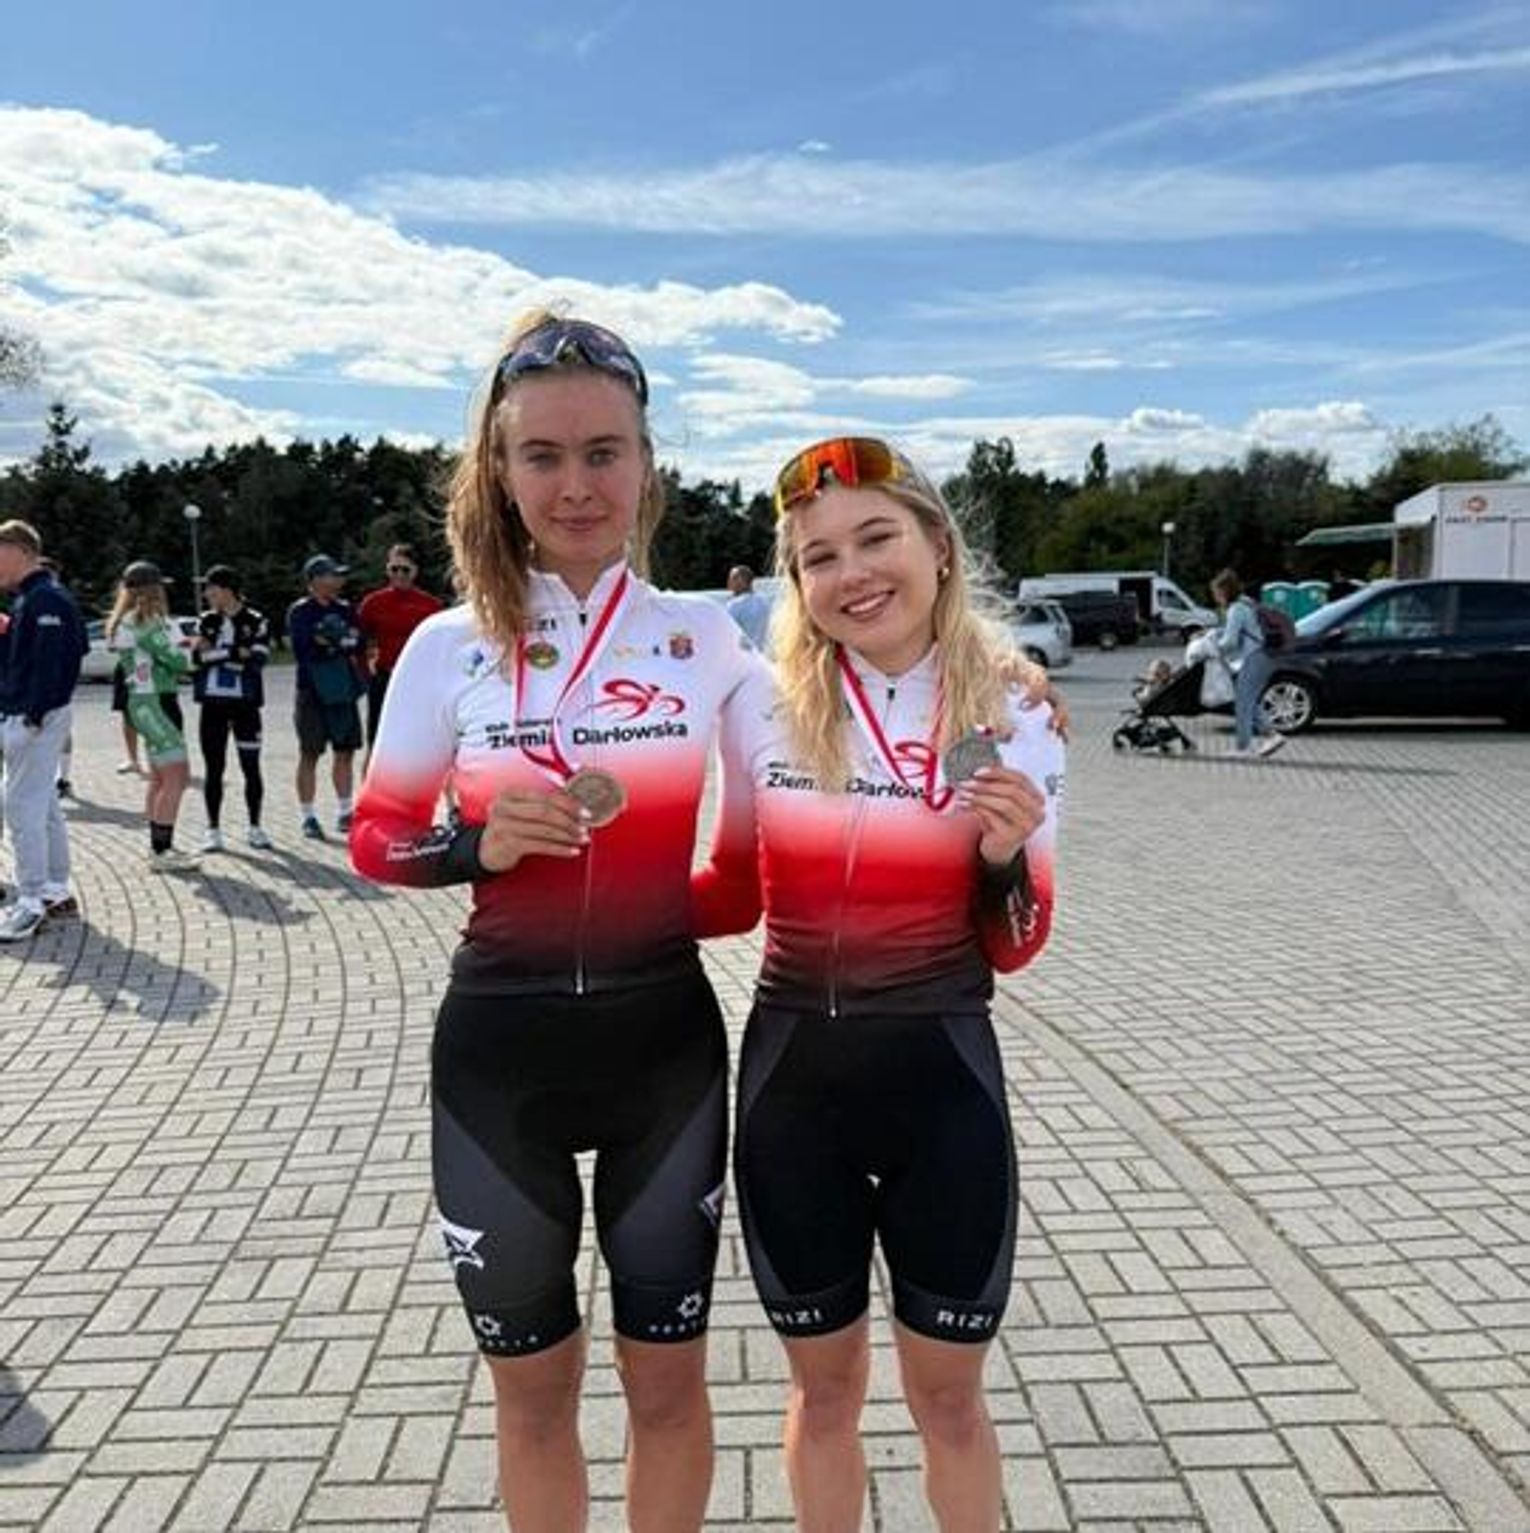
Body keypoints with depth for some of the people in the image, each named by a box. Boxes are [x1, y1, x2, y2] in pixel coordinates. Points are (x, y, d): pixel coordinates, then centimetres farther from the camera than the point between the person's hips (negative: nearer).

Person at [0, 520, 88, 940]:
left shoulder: (46, 599, -16)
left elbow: (49, 662, -22)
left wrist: (34, 717, -23)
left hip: (36, 719, -10)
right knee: (43, 805, 15)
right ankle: (56, 892, 23)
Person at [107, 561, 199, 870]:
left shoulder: (125, 622, 15)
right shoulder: (146, 623, -16)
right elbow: (176, 661, -18)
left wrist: (177, 651, -6)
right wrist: (185, 657, 2)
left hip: (146, 702, 11)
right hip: (155, 702, -11)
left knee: (160, 779, 16)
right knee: (176, 777, -9)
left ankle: (159, 847, 23)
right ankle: (162, 852, -7)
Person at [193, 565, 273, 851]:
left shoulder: (256, 621, -3)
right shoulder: (206, 621, 8)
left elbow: (257, 661, -14)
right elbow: (197, 658, -4)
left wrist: (214, 653, -12)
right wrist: (237, 652, -16)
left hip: (244, 703, -3)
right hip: (213, 703, 3)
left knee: (251, 767, 3)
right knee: (213, 768, 6)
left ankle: (254, 827, 15)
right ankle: (213, 829, 14)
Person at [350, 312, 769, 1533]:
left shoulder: (707, 638, -2)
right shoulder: (451, 646, -3)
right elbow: (376, 839, 4)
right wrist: (475, 844, -16)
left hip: (666, 1036, 0)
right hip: (499, 1045, 0)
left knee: (666, 1377, 16)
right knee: (532, 1386, 17)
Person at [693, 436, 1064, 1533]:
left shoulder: (1012, 720, -6)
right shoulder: (767, 712, -4)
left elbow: (1015, 949, 0)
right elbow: (737, 894, 8)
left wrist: (1006, 857, -21)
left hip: (943, 1079, -1)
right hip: (792, 1076, 1)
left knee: (949, 1394, 16)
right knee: (824, 1388, 19)